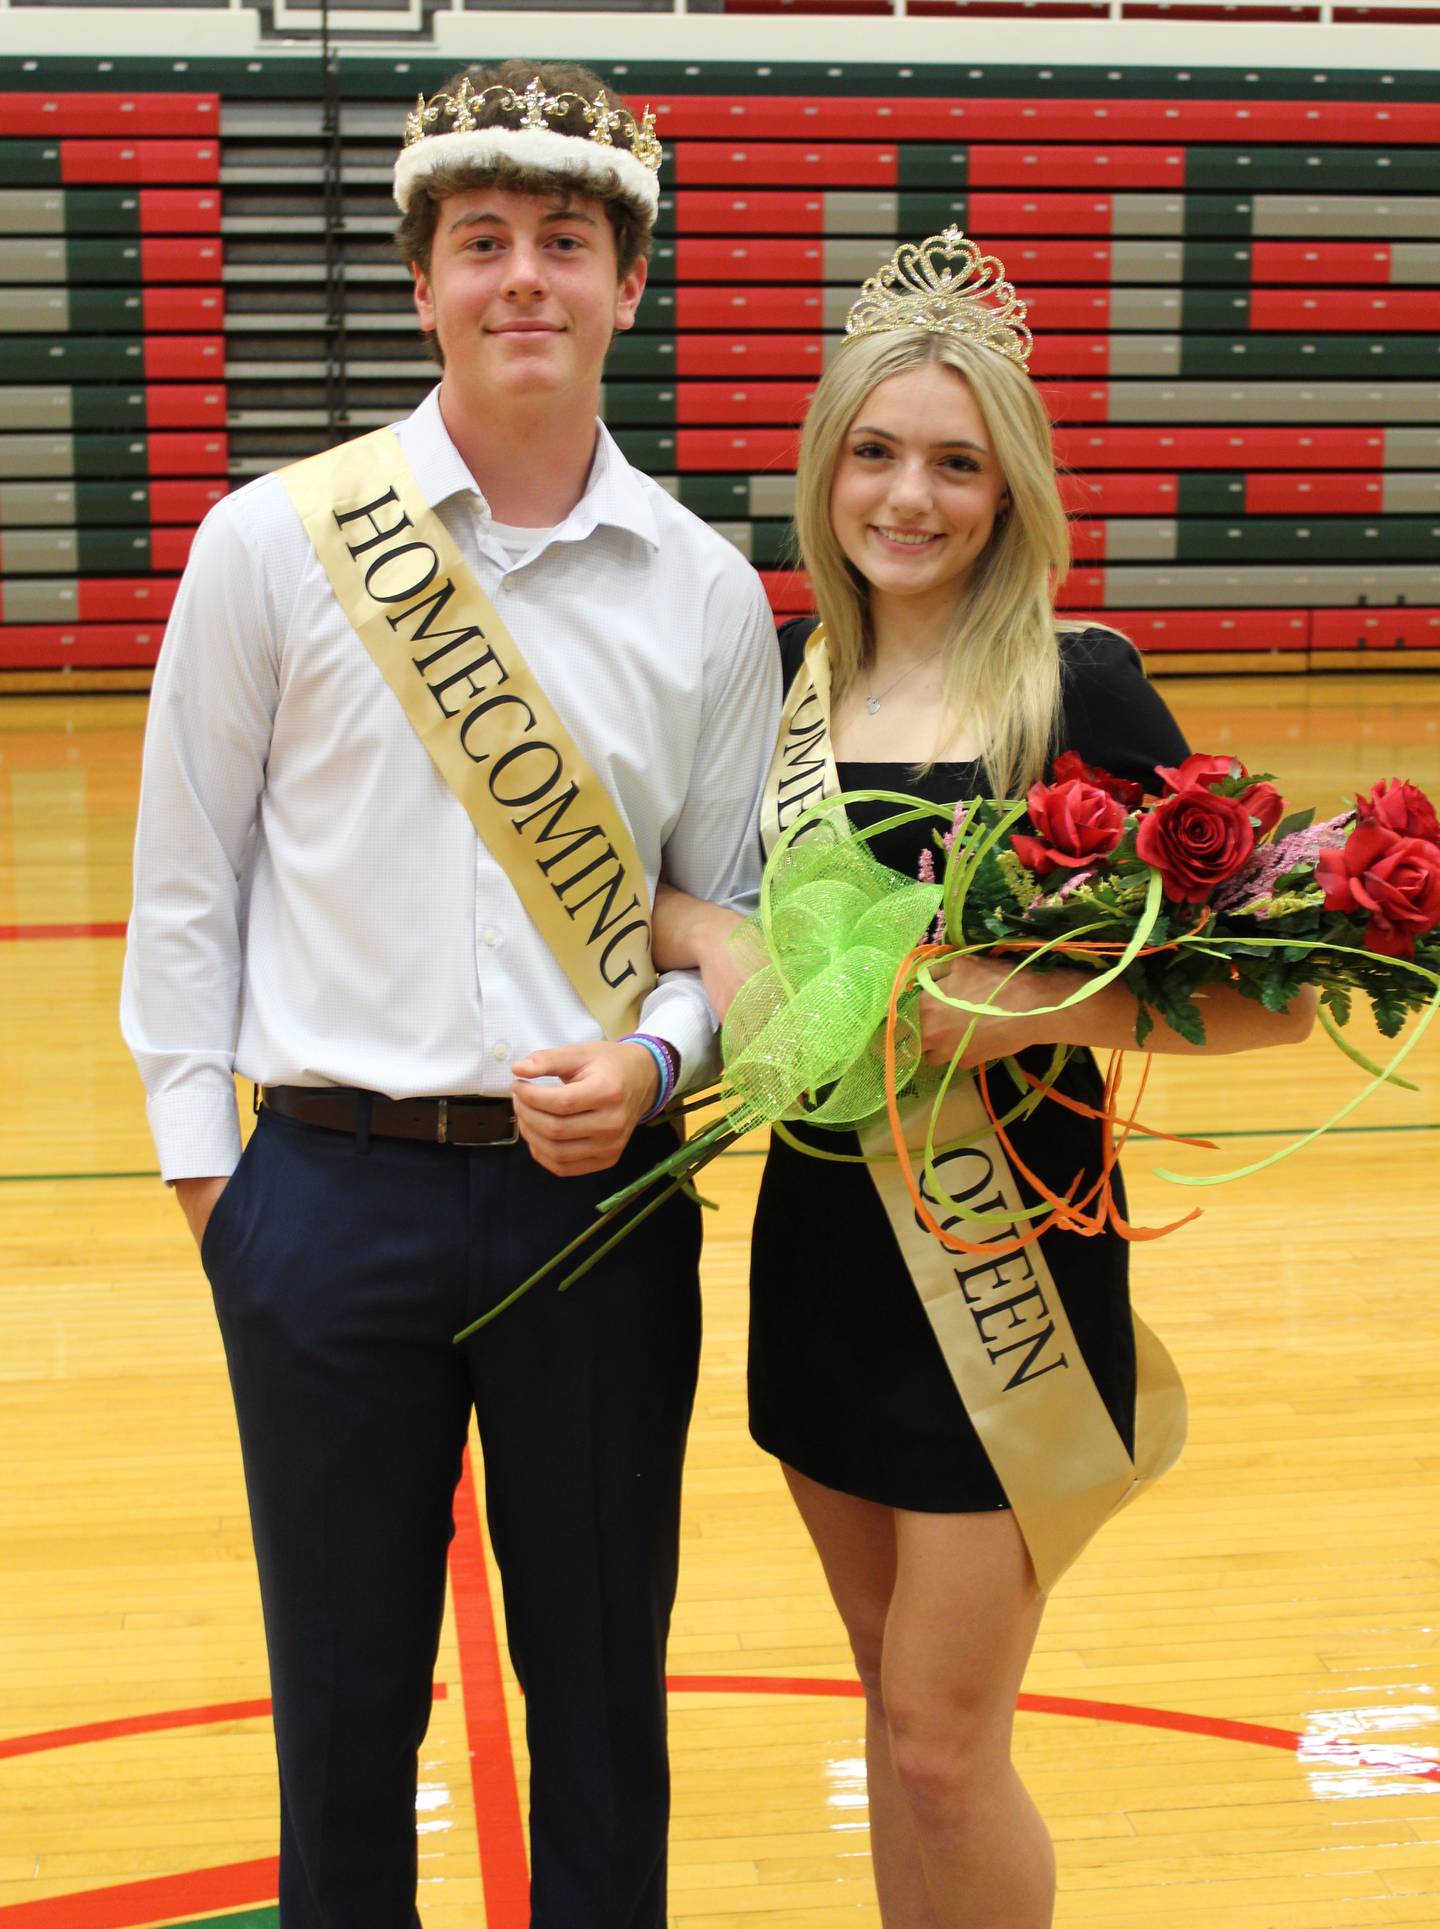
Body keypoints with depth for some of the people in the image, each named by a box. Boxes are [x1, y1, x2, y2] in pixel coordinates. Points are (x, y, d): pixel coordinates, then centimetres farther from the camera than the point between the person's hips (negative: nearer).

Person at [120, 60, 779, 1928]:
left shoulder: (706, 590, 2)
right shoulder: (275, 542, -3)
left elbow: (729, 912, 8)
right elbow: (187, 877, 3)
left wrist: (655, 1062, -10)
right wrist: (196, 1148, 1)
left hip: (602, 1195, 2)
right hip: (336, 1193, -1)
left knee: (603, 1684, 15)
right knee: (344, 1690, 14)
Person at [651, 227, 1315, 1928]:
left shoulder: (1080, 685, -11)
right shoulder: (788, 676, 3)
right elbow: (649, 885, 10)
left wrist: (1032, 1007, -26)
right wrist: (710, 941, -11)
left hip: (1006, 1267, -5)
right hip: (823, 1237, 5)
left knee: (942, 1741, 3)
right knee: (893, 1696, 18)